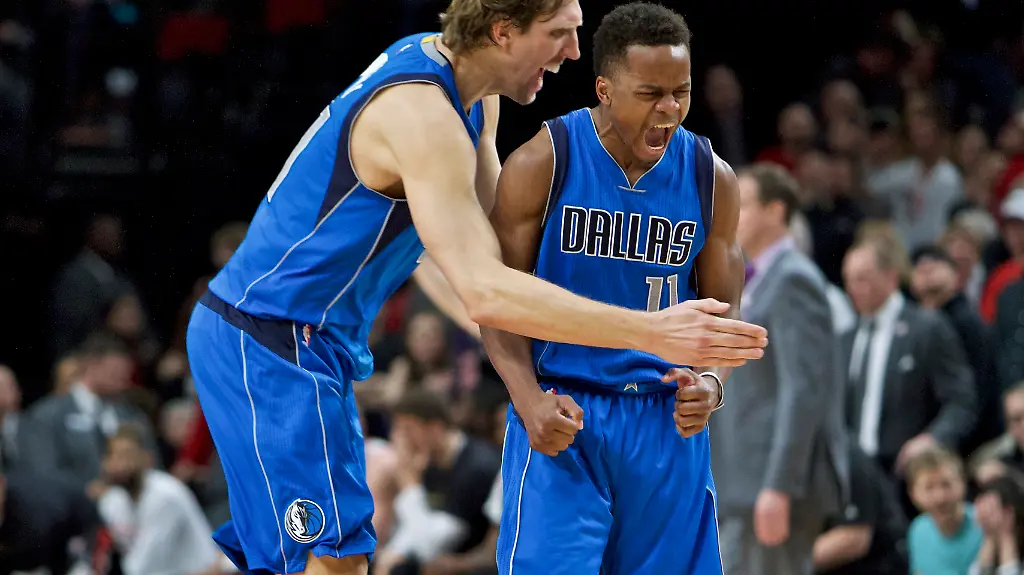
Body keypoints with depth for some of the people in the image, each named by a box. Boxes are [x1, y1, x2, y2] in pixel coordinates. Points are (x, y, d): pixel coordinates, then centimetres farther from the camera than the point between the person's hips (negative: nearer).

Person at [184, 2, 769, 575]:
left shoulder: (472, 96, 6)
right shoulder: (421, 115, -26)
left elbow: (495, 239, 14)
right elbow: (484, 292, -34)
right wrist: (649, 333, -36)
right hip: (270, 340, -10)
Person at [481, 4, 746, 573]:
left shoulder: (711, 179, 2)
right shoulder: (542, 164, -8)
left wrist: (710, 383, -12)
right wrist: (529, 399, -20)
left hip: (668, 421, 3)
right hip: (561, 415, -3)